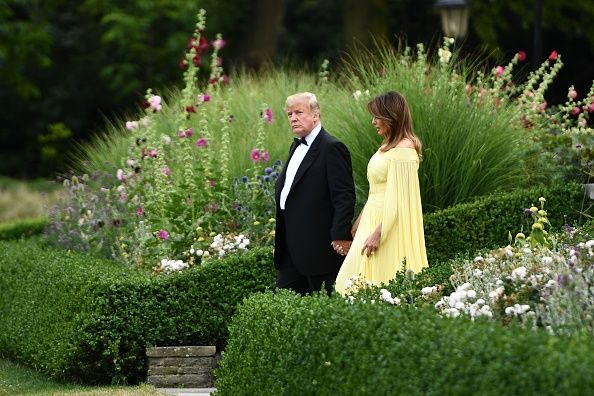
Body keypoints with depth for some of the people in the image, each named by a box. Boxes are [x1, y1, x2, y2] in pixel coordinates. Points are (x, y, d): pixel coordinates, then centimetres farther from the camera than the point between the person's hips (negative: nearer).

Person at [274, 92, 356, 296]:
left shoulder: (332, 148, -12)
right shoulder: (297, 146, 17)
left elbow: (345, 197, -17)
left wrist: (340, 236, -21)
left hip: (319, 246, -9)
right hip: (293, 248, 9)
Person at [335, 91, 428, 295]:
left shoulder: (403, 151, -17)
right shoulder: (388, 146, 13)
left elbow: (397, 199, -20)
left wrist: (378, 234, -21)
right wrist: (360, 220, 19)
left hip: (390, 226, -10)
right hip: (373, 218, 10)